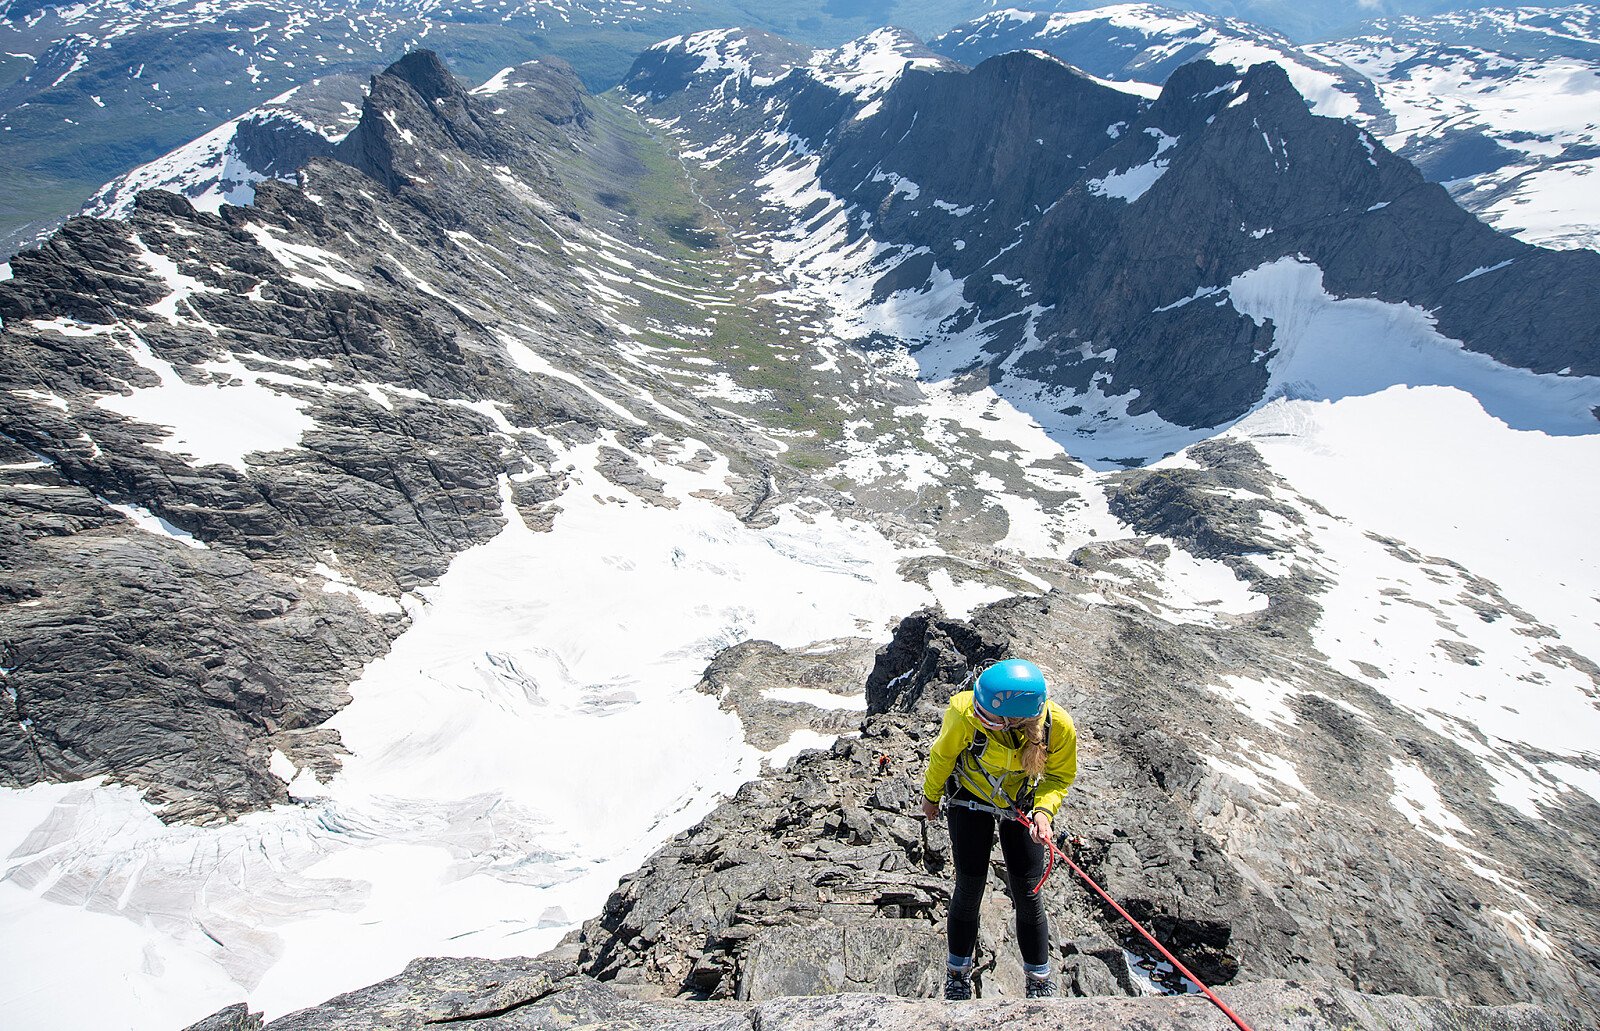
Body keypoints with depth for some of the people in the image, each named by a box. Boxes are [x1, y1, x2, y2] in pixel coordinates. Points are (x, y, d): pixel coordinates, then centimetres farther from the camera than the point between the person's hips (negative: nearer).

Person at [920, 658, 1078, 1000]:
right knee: (970, 887, 3)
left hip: (1021, 804, 1)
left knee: (1026, 891, 5)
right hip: (969, 798, -1)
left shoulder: (1059, 726, -34)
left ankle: (1040, 978, 29)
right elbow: (942, 755, -14)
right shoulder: (966, 712, -38)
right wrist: (931, 796, 3)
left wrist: (1045, 810, -30)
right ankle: (958, 972, 28)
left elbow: (1060, 776, -11)